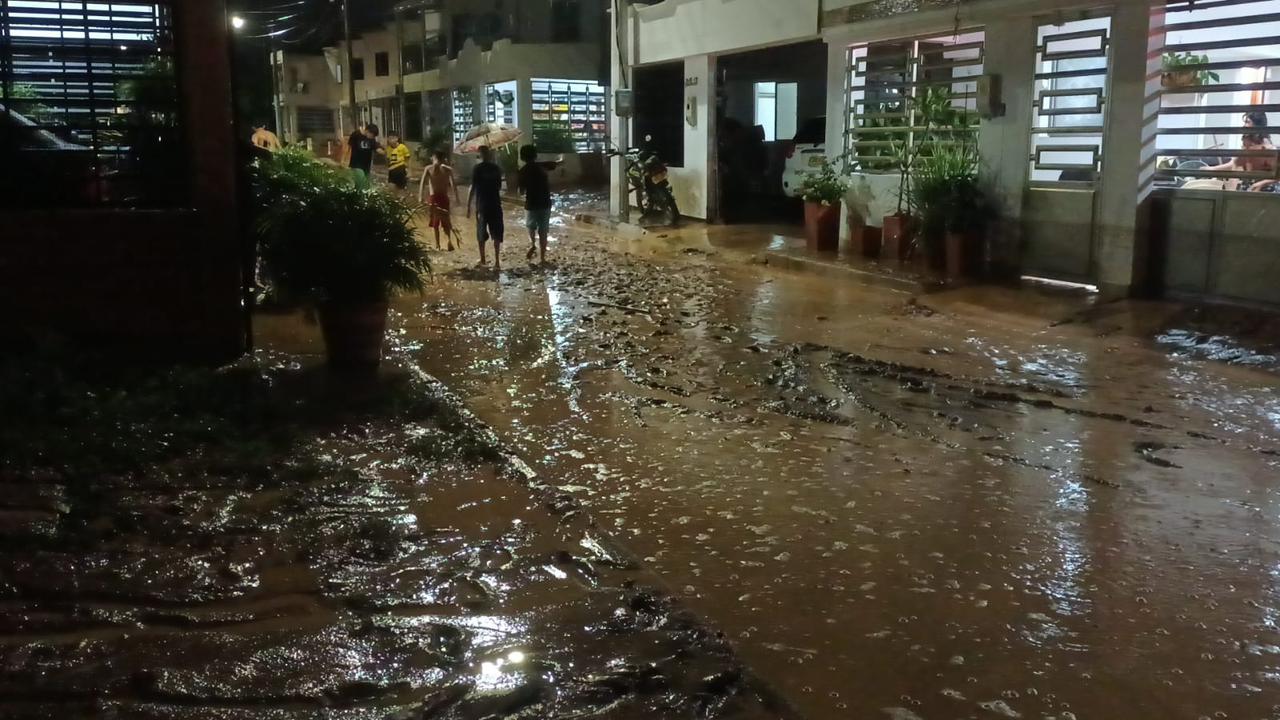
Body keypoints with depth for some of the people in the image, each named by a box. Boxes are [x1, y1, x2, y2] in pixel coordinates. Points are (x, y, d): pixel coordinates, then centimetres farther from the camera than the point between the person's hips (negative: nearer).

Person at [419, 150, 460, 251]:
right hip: (444, 197, 0)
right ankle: (449, 241, -8)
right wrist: (456, 197, -7)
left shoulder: (428, 169, 2)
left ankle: (437, 244, 8)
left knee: (435, 222, 11)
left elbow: (422, 183, -7)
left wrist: (420, 197, -9)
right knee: (446, 221, 11)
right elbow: (453, 184, -8)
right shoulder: (448, 169, 1)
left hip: (433, 198, 0)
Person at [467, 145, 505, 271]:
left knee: (481, 234, 13)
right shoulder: (496, 168, 3)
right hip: (495, 204, 2)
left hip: (482, 205, -2)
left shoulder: (477, 169, -9)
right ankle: (497, 261, -8)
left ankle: (483, 259, 21)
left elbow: (473, 188, -12)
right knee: (496, 234, 2)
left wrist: (468, 206, -9)